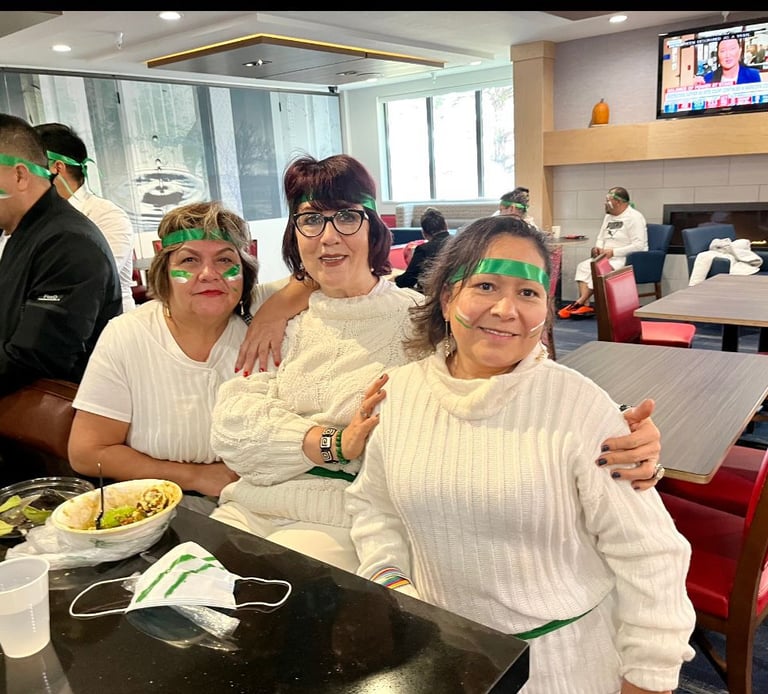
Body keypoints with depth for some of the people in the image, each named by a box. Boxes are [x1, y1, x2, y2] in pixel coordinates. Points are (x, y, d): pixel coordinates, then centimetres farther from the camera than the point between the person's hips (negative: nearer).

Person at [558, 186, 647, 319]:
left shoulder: (634, 217, -11)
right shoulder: (608, 216, 15)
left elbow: (639, 246, -20)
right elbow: (601, 238, 20)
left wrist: (613, 252, -23)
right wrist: (598, 247, -5)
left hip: (627, 260, -8)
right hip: (607, 257, 8)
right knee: (583, 266, -14)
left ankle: (580, 302, -21)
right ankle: (585, 305, -25)